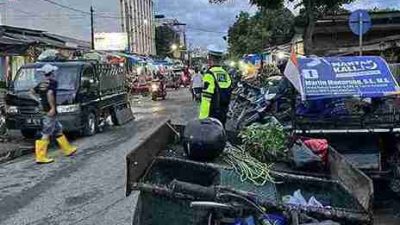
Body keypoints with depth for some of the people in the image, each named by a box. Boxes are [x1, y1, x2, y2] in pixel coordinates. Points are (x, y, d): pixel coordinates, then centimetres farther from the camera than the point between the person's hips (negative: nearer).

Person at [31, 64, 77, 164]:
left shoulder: (42, 83, 11)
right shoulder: (53, 82, -14)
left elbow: (32, 91, 17)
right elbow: (49, 94, -29)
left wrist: (39, 101, 16)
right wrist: (53, 107, -24)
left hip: (45, 110, 9)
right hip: (50, 112, -9)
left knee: (58, 130, 19)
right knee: (46, 135, -5)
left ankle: (68, 149, 29)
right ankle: (40, 157, -2)